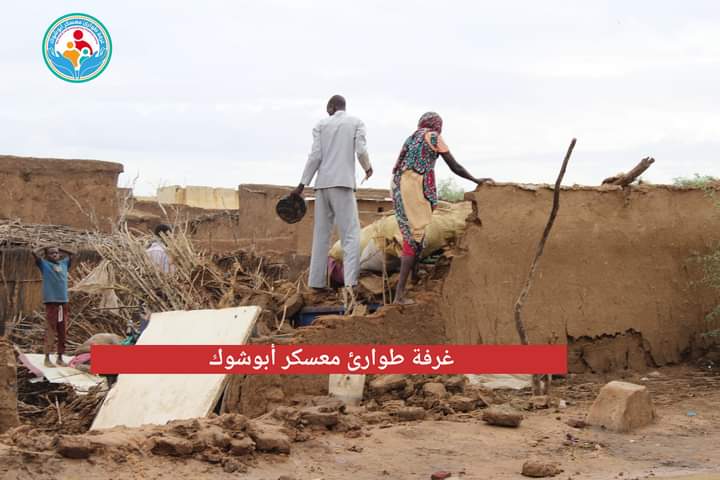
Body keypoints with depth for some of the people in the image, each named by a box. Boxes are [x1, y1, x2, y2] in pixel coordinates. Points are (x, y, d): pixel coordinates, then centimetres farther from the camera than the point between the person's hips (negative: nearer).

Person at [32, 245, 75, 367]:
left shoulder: (64, 263, 17)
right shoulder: (44, 264, 3)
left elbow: (72, 253, 31)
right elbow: (34, 252, -9)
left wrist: (59, 249, 23)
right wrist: (45, 248, 7)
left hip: (63, 301, 5)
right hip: (51, 301, -5)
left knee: (62, 331, 7)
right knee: (50, 330, -6)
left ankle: (60, 357, 14)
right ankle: (47, 358, -3)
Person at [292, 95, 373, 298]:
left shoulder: (321, 125, 11)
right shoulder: (356, 123, 6)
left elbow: (315, 155, 2)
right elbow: (361, 151, -5)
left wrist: (302, 185, 4)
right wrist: (368, 168, 16)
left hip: (322, 183, 3)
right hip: (343, 182, -3)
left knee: (321, 233, 10)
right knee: (350, 233, -6)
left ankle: (317, 281, 8)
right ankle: (350, 281, -22)